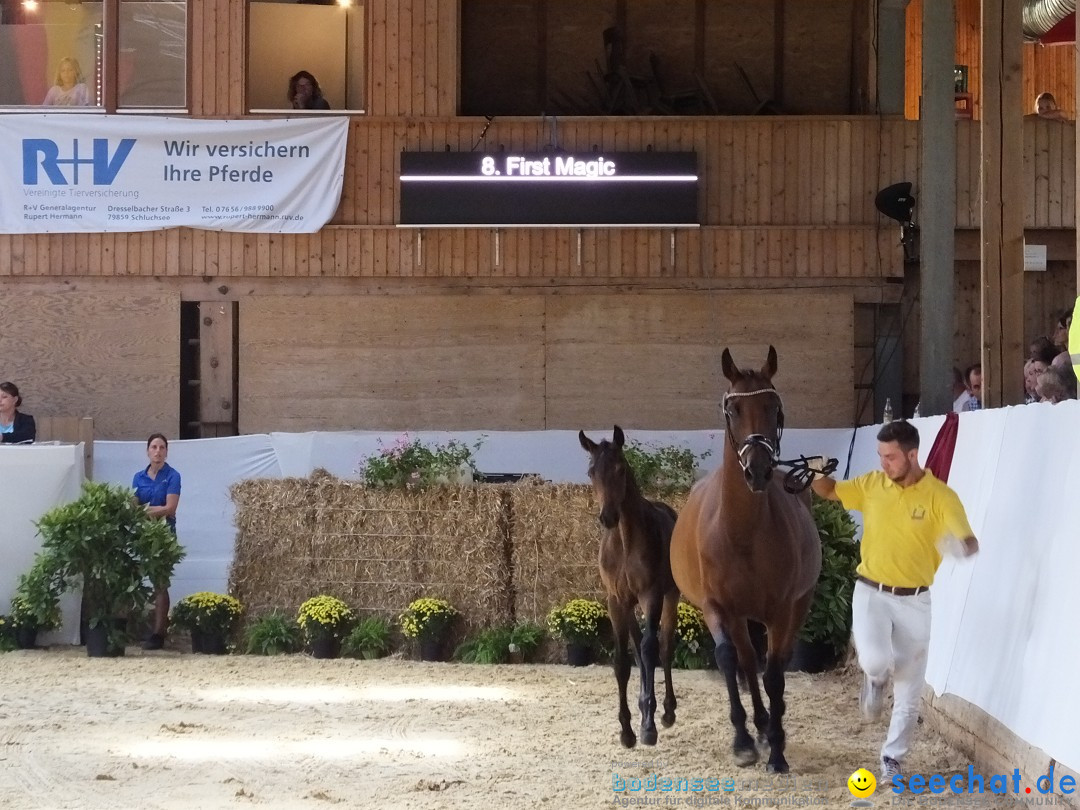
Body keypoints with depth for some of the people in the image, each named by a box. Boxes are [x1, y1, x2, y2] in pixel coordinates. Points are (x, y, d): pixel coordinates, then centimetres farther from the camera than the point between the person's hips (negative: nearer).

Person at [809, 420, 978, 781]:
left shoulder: (940, 496, -11)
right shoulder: (871, 485, -1)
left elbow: (969, 543, -17)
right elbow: (829, 491, 15)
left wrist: (961, 545, -42)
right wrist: (817, 476, -9)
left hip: (914, 601, -1)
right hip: (871, 592, 1)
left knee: (908, 691, 5)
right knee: (875, 660, -25)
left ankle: (892, 757, 23)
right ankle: (875, 678, 13)